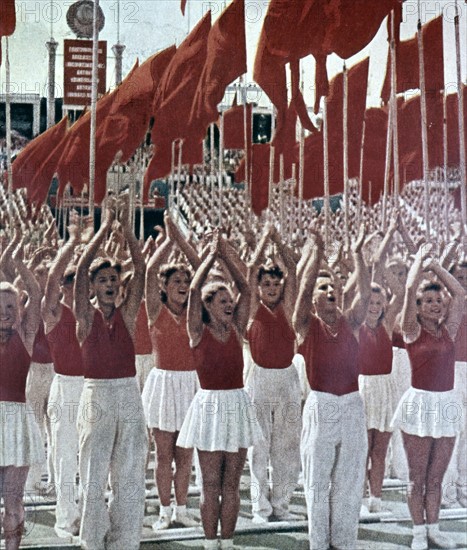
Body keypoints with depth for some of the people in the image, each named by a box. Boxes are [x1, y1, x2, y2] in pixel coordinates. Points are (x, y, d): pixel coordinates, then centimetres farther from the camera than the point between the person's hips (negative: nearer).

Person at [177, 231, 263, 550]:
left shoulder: (237, 329, 7)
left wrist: (227, 255, -1)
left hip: (238, 405, 3)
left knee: (231, 484, 7)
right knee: (211, 484, 3)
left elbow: (245, 289, 2)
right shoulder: (199, 332, -3)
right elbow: (194, 289, -12)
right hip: (210, 405, -3)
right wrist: (212, 255, -5)